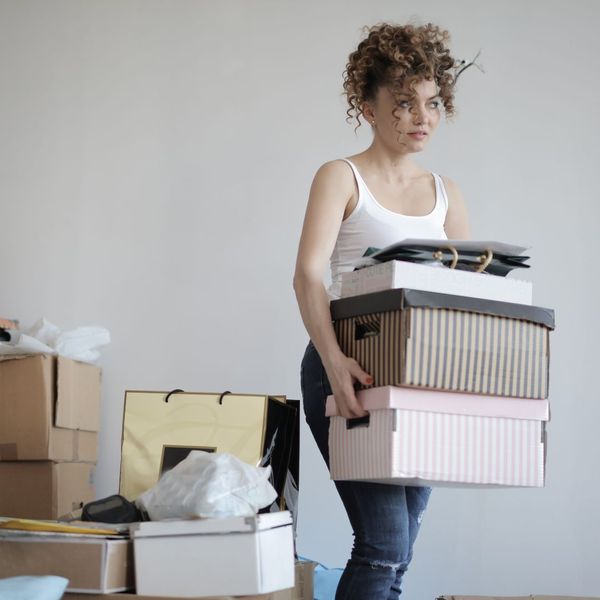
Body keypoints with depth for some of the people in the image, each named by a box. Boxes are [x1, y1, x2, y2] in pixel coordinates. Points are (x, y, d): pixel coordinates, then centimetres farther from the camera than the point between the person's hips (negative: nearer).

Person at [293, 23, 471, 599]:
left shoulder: (445, 194, 15)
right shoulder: (341, 177, -1)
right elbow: (308, 274, -15)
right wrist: (333, 358, -32)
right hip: (349, 372, -5)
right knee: (384, 545, -15)